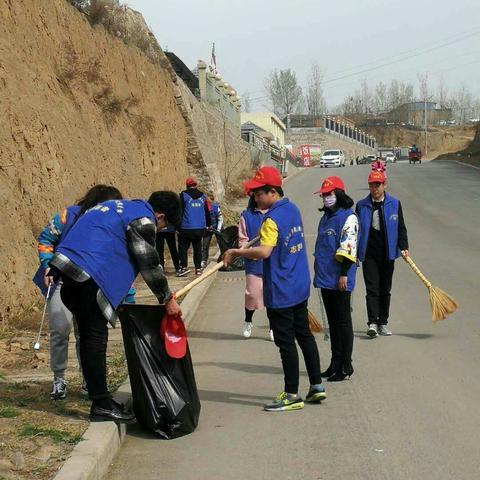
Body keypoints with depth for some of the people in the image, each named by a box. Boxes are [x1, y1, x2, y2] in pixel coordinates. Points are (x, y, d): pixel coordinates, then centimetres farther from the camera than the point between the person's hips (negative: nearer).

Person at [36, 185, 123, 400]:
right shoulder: (69, 216, -16)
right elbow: (45, 239, -3)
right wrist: (48, 265, -15)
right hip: (61, 280, -2)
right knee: (59, 329, -12)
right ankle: (59, 378, 5)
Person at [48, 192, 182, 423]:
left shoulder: (123, 207, 24)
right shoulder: (144, 219, -5)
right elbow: (149, 265, -4)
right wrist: (167, 299, 6)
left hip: (68, 262, 10)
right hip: (89, 273, -10)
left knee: (89, 334, 15)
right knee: (96, 336, -5)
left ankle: (99, 396, 23)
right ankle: (101, 405, -1)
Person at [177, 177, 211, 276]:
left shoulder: (183, 195, -4)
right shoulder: (202, 196, 9)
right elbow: (207, 212, 16)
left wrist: (177, 226, -3)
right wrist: (208, 224, 25)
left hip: (186, 227, -4)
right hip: (200, 227, 4)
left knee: (183, 247, 4)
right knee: (197, 248, 11)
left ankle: (184, 267, -6)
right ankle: (198, 268, 10)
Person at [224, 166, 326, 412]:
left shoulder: (272, 219, -20)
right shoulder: (293, 209, 8)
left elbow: (264, 251, -32)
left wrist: (236, 251, -20)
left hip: (280, 293, -9)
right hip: (300, 287, 9)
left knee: (286, 342, -1)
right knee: (304, 334, 18)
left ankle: (292, 395, 7)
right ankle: (316, 385, 25)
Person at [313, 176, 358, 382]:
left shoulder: (348, 218, -11)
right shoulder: (325, 217, 17)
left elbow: (348, 247, -18)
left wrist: (344, 274, -22)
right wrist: (318, 272, 23)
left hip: (340, 280, -9)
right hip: (325, 278, 9)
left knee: (343, 322, -2)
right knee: (332, 322, 14)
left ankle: (346, 366, 4)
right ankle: (335, 363, 21)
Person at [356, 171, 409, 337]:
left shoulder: (394, 204, 4)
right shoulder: (362, 206, 3)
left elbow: (401, 227, 8)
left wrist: (403, 247, -2)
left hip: (387, 254, 1)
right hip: (369, 254, -1)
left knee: (385, 290, 9)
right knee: (372, 289, -7)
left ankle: (383, 323, 17)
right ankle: (372, 323, -9)